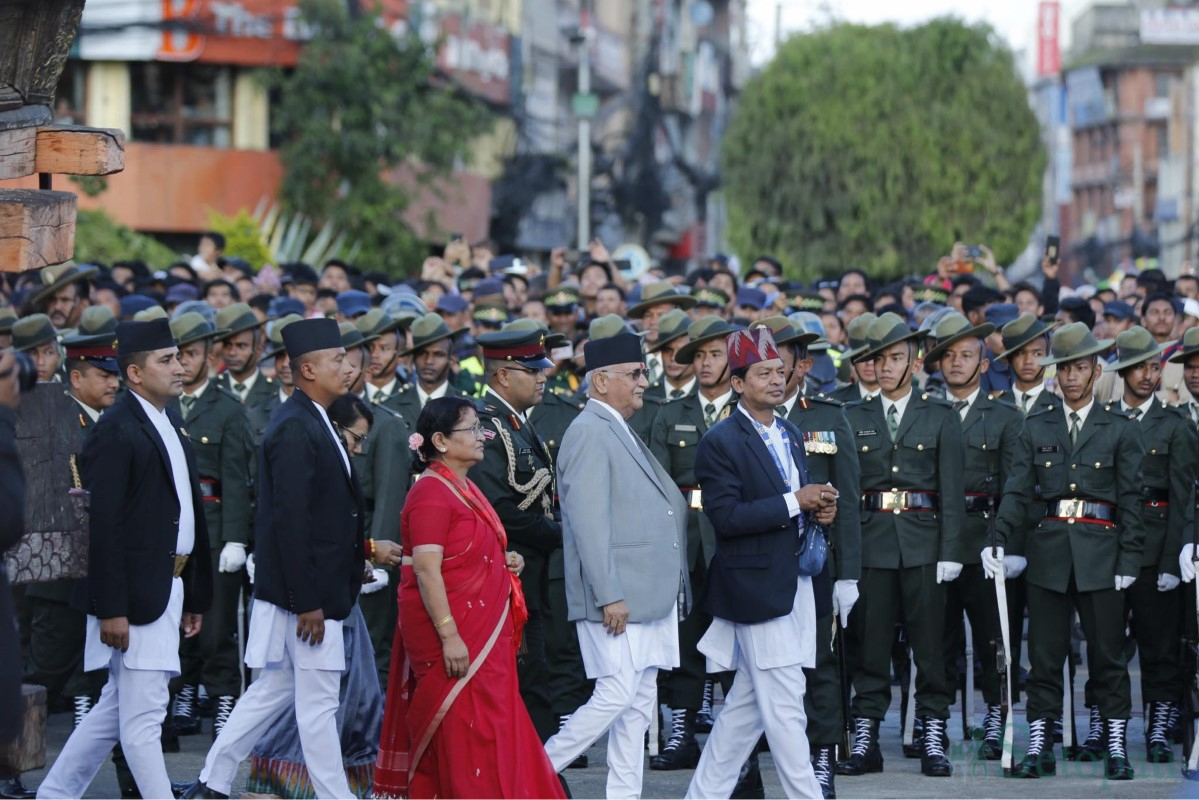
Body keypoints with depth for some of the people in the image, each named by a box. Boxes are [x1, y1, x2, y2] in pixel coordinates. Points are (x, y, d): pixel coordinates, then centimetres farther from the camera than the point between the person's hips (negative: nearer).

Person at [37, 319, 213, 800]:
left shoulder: (172, 426, 16)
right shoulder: (116, 432, -12)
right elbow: (104, 526, -17)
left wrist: (194, 596, 17)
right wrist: (111, 610, -21)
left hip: (170, 588, 9)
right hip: (136, 593, -9)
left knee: (117, 709, 15)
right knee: (143, 715, -5)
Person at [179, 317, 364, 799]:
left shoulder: (310, 422, 14)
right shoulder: (296, 429, -18)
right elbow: (292, 520, -22)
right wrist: (308, 602, -22)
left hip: (313, 590, 10)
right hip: (307, 590, -10)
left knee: (273, 690, 16)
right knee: (318, 702, -3)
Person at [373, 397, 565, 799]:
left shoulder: (466, 488, 15)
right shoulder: (431, 493, -14)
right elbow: (426, 570, -21)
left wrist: (505, 561, 9)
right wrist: (449, 635, -25)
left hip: (484, 629, 10)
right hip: (454, 634, -10)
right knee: (464, 733, -8)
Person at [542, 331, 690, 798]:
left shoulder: (620, 432, 18)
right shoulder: (590, 432, -12)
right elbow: (588, 521, -19)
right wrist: (609, 596, -23)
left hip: (649, 596, 10)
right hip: (618, 595, -10)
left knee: (639, 704, 8)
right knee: (616, 696, -11)